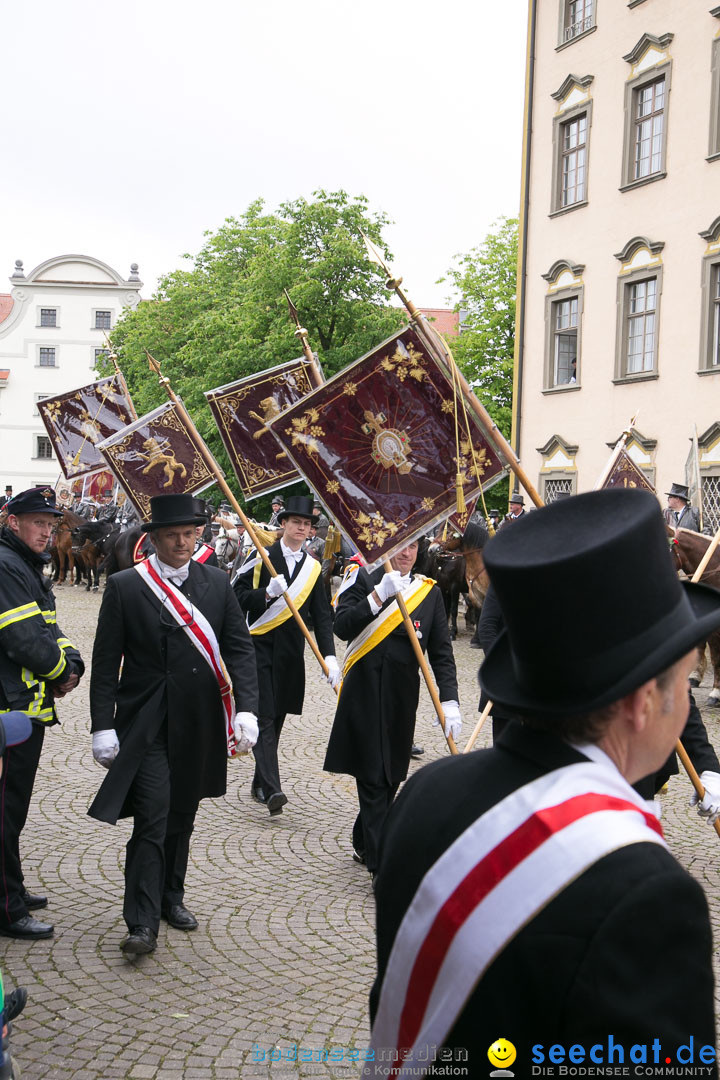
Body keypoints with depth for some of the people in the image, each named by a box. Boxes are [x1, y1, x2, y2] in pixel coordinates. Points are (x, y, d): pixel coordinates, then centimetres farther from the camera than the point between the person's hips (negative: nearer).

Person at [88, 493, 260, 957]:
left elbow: (240, 647, 1)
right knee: (152, 818, -9)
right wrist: (103, 726, -9)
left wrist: (246, 708, -10)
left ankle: (171, 897, 34)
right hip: (145, 724, -3)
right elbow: (106, 661, -4)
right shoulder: (125, 586, -6)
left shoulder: (217, 582, 3)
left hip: (198, 725, 4)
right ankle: (143, 922, 0)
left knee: (182, 815, 16)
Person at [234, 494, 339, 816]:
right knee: (264, 718, -11)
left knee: (275, 720, 11)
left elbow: (322, 616, 5)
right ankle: (271, 789, -17)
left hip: (290, 654, 4)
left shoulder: (313, 568, 9)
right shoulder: (261, 558, 0)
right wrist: (267, 593, -19)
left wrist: (329, 655, -6)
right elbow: (237, 597, -3)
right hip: (259, 647, -4)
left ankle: (260, 783, 26)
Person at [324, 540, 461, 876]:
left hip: (401, 700, 4)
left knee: (390, 776, 14)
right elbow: (343, 627, -16)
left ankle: (363, 844, 34)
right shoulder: (362, 580, -1)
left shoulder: (429, 592, 6)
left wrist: (449, 701, -7)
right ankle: (382, 866, -2)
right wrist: (379, 595, -24)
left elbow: (442, 653, 3)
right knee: (373, 779, -5)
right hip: (363, 695, -3)